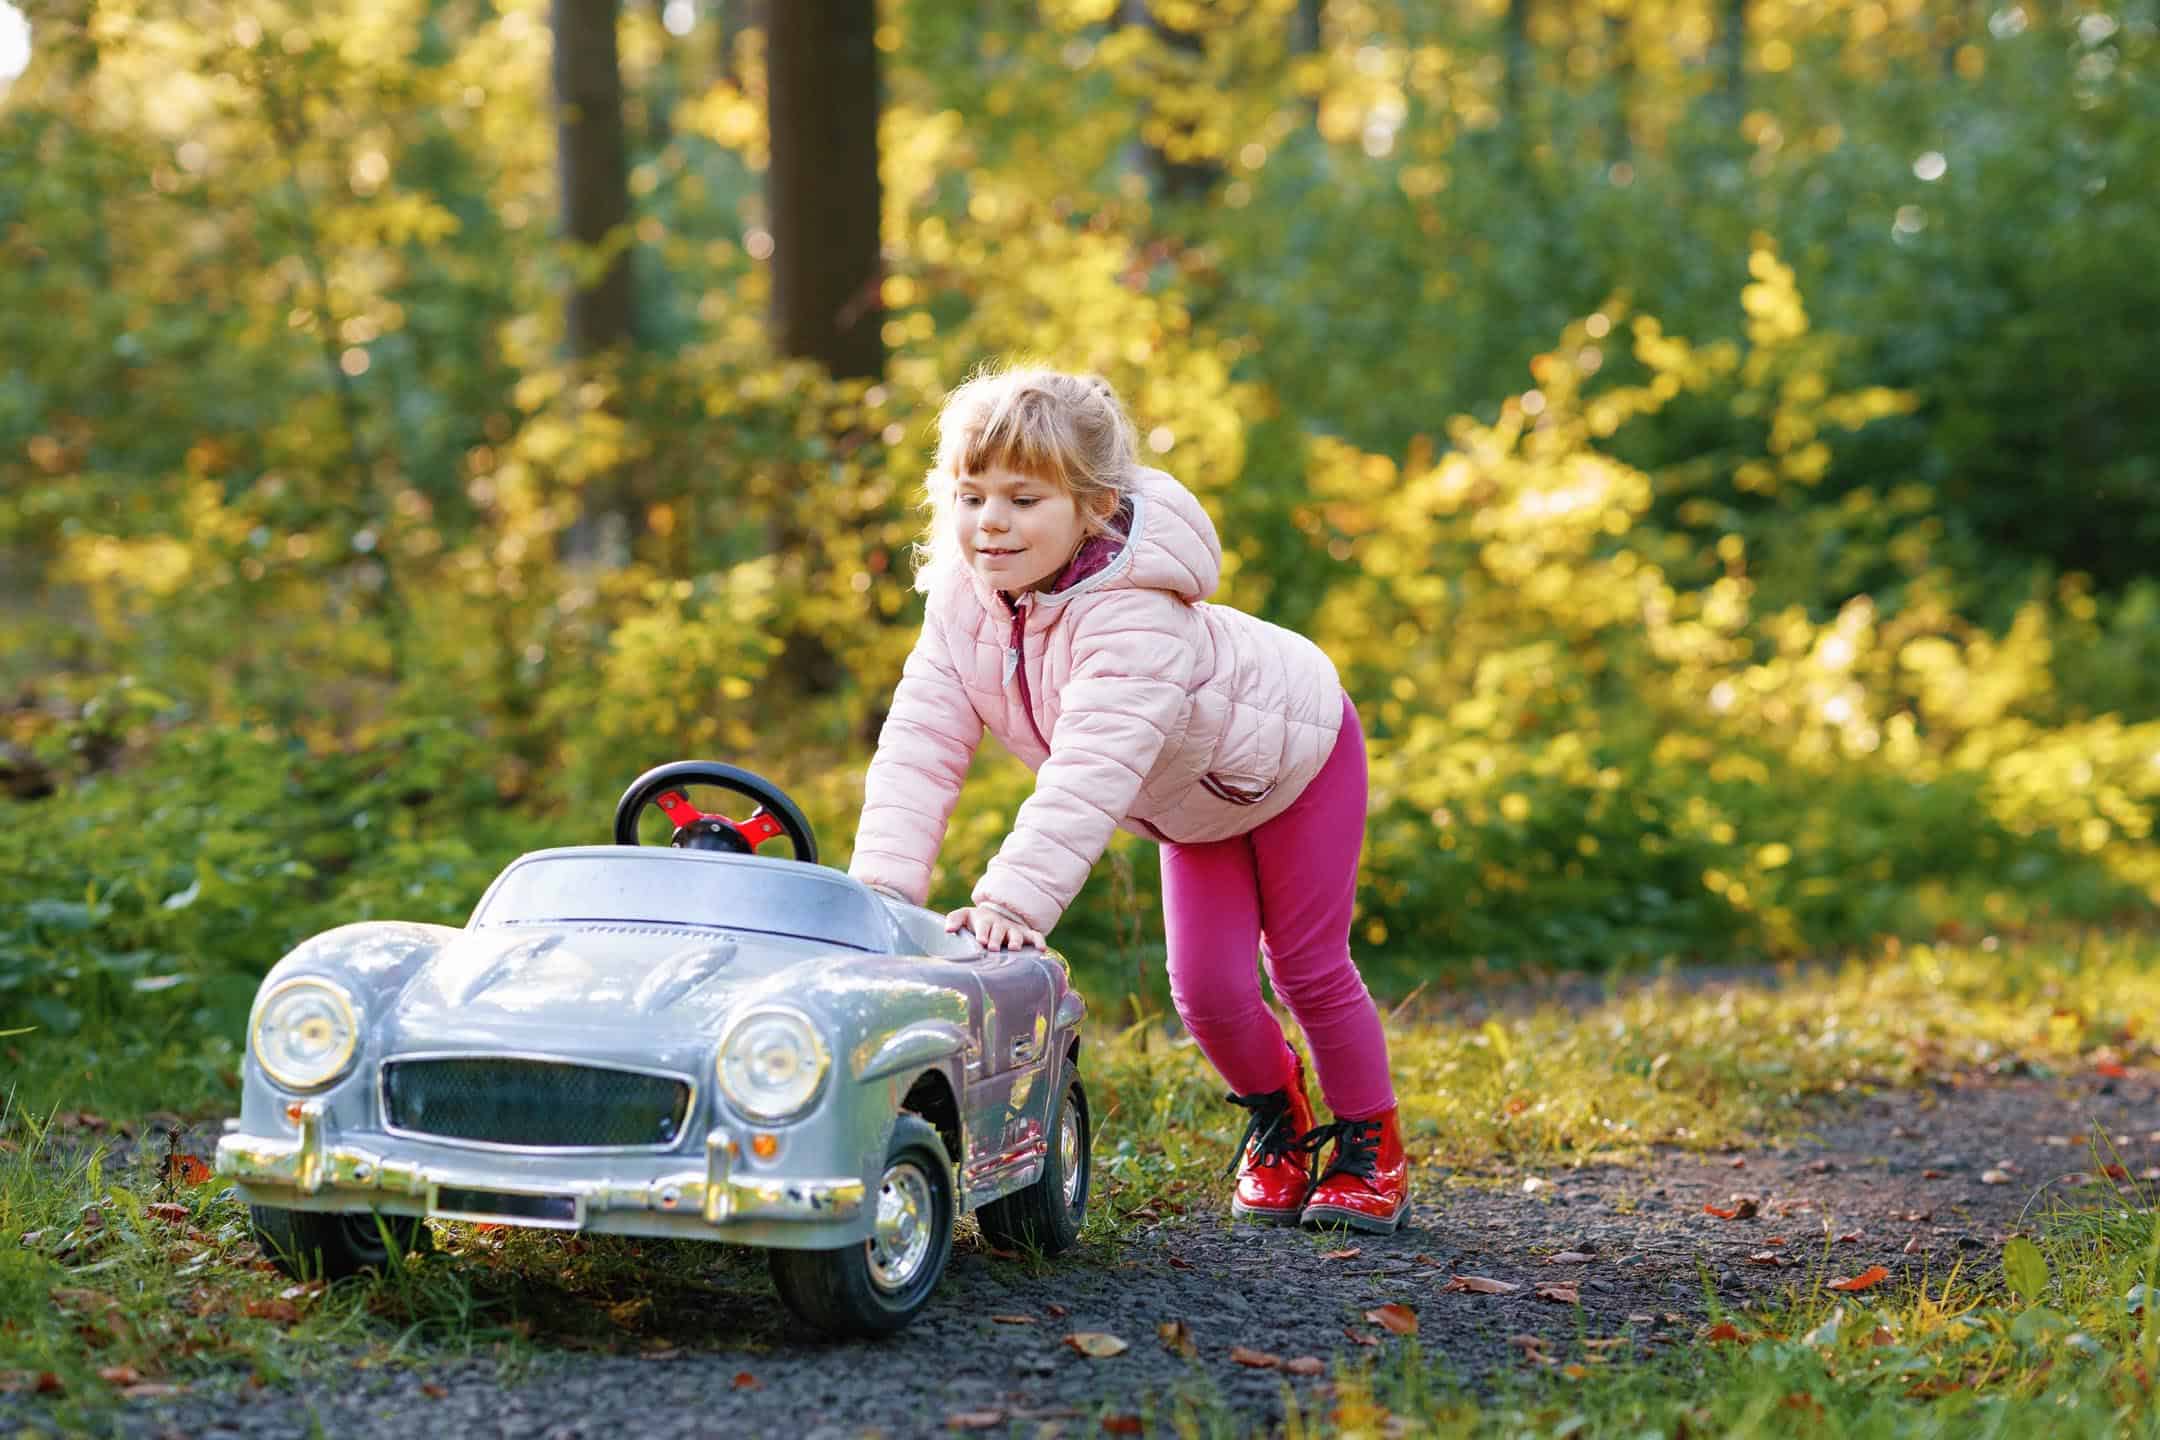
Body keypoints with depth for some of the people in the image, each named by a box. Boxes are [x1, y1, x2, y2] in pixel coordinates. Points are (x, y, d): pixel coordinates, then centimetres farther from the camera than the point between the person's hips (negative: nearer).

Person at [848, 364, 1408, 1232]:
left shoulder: (1134, 615, -45)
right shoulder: (964, 597, -24)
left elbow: (1092, 772, -55)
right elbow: (921, 739, -29)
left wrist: (1015, 899, -64)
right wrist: (882, 881, -42)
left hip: (1292, 754, -6)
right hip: (1194, 796, 6)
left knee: (1308, 966, -2)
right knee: (1205, 986, 0)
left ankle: (1372, 1146, 21)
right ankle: (1277, 1117, 29)